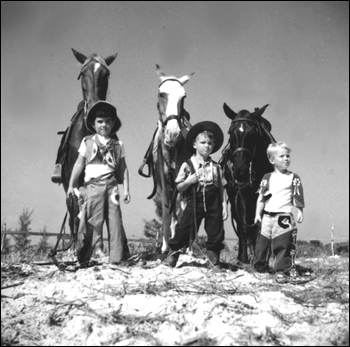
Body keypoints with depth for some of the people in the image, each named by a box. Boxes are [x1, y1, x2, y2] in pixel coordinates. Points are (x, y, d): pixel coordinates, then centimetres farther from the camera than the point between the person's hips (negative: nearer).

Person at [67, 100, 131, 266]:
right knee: (90, 221, -5)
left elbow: (123, 168, 10)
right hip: (93, 185, -1)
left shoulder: (118, 145, 10)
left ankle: (117, 257, 4)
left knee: (115, 220, -1)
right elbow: (79, 164, 10)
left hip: (111, 186, 1)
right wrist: (71, 185, 6)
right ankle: (83, 257, 2)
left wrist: (126, 189, 3)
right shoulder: (87, 142, 8)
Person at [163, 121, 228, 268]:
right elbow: (179, 188, 3)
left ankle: (214, 259, 19)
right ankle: (173, 253, 9)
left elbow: (222, 188, 8)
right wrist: (189, 181, -15)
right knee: (183, 229, -4)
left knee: (216, 233, 5)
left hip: (213, 204, 2)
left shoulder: (216, 167, 7)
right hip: (194, 202, -2)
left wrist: (224, 205, 1)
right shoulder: (187, 165, 1)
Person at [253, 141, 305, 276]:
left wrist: (300, 212, -6)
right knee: (262, 243, 7)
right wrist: (258, 213, 5)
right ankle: (259, 267, 20)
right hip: (267, 216, 3)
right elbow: (261, 197, 10)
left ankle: (282, 270, 4)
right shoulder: (267, 178, 10)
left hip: (284, 216, -3)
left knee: (282, 244, -4)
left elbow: (298, 197, 2)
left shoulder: (294, 178, 3)